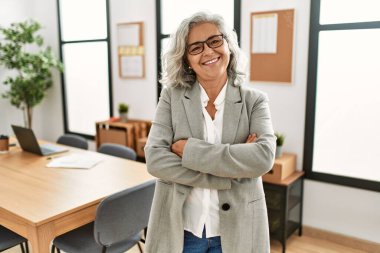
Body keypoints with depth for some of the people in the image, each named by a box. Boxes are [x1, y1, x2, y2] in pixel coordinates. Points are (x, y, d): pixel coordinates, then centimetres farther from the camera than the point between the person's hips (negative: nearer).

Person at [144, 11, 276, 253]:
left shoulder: (255, 101, -4)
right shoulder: (172, 96, -4)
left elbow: (263, 157, -19)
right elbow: (155, 159, -14)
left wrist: (189, 149, -21)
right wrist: (230, 174, -18)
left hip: (236, 230, 0)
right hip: (179, 229, 0)